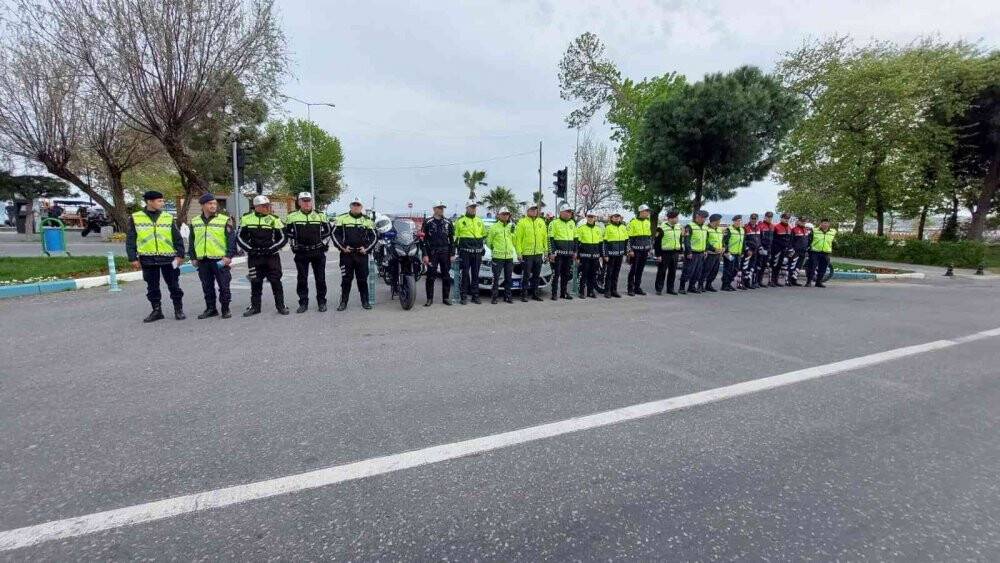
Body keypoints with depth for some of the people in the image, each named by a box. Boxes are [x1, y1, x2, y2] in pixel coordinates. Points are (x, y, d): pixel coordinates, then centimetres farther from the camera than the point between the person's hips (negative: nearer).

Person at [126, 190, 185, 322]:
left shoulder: (168, 217, 4)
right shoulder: (135, 218, 3)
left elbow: (177, 238, 5)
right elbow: (130, 240, 4)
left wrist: (180, 254, -2)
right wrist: (133, 258, -1)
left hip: (168, 258, 0)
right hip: (148, 259, 1)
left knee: (174, 285, 4)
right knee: (152, 287, 10)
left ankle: (179, 310, 15)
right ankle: (156, 310, 21)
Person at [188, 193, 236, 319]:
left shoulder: (225, 220, -2)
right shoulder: (194, 222, 12)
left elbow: (232, 239, -5)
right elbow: (192, 241, 18)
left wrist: (229, 256, -12)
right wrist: (193, 257, 13)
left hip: (220, 260, -4)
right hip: (202, 260, 4)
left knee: (224, 286, -1)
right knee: (207, 287, 11)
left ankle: (225, 309, 10)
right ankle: (210, 309, 22)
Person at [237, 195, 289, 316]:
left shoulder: (274, 219, -1)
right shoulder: (247, 218, 4)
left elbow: (283, 238, -1)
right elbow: (239, 237, 7)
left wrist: (271, 249, -11)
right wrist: (249, 249, -6)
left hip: (271, 256, -2)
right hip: (254, 256, 2)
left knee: (275, 281, 0)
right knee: (255, 282, 9)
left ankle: (280, 305, 8)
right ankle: (255, 306, 20)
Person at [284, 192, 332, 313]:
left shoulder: (320, 215, 5)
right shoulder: (292, 216, 4)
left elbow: (328, 230, 12)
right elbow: (286, 231, 13)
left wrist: (321, 239, 3)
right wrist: (295, 239, 2)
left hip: (318, 252, 0)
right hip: (301, 253, 1)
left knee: (320, 279, 3)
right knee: (301, 279, 5)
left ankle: (321, 302, 13)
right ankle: (303, 303, 13)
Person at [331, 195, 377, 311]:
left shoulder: (367, 220, 9)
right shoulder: (342, 218, 5)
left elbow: (374, 236, 10)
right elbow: (335, 234, 4)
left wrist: (367, 248, -3)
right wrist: (342, 247, -7)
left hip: (362, 254, 1)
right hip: (346, 253, -1)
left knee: (363, 279, 4)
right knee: (346, 279, 2)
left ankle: (365, 301, 13)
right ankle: (343, 302, 10)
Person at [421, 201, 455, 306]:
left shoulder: (448, 222, 10)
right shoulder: (428, 223, 2)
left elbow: (452, 239, 12)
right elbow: (422, 239, -1)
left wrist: (452, 254, 5)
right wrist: (425, 255, -8)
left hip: (445, 253, 3)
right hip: (432, 253, -2)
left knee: (446, 276, 6)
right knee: (430, 276, -2)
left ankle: (446, 298, 15)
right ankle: (429, 298, 7)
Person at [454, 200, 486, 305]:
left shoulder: (479, 221, 15)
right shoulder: (460, 221, 1)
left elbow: (484, 234, 25)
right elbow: (455, 235, 3)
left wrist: (480, 243, 14)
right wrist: (457, 244, -4)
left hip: (477, 252, 4)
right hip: (465, 252, -4)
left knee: (475, 274, 8)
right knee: (465, 274, -5)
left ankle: (475, 296, 14)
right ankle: (463, 296, 2)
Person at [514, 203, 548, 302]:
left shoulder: (541, 222, 11)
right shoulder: (522, 222, -3)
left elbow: (545, 237, 14)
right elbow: (518, 238, -7)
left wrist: (545, 250, 9)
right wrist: (519, 252, -11)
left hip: (539, 253, 5)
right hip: (527, 253, -5)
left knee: (537, 275, 11)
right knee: (526, 275, -1)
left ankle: (535, 293, 21)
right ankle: (524, 294, 7)